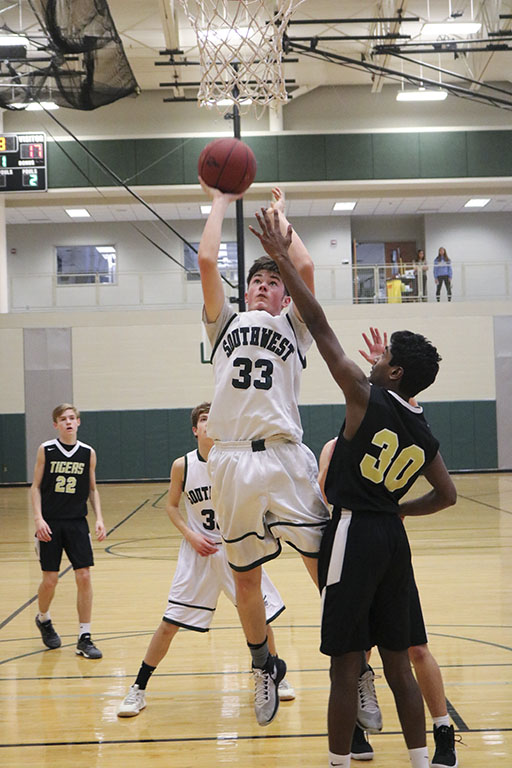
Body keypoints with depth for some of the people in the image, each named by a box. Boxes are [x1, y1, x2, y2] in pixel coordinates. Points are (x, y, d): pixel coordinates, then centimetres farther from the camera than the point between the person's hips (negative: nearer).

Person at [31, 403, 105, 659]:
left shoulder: (88, 453, 4)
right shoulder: (46, 450, -2)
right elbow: (35, 486, 1)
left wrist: (99, 518, 1)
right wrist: (38, 518, -11)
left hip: (77, 523, 2)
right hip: (50, 524, -2)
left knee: (84, 577, -5)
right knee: (50, 580, 1)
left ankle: (84, 638, 4)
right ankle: (43, 619, 34)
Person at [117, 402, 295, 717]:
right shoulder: (182, 466, -8)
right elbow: (172, 506, 5)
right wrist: (190, 535, -9)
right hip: (198, 550, -1)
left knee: (260, 615, 6)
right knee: (169, 623, -3)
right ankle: (139, 689, 12)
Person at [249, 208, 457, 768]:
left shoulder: (369, 399, -10)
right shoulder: (423, 434, 8)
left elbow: (319, 328, -12)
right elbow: (447, 495, 17)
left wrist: (281, 259, -10)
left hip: (353, 534, -7)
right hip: (392, 538, 7)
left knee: (346, 664, 1)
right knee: (397, 661, 14)